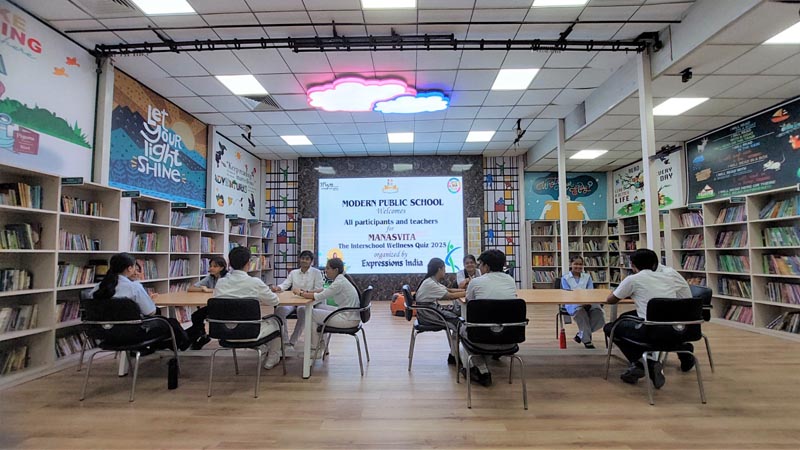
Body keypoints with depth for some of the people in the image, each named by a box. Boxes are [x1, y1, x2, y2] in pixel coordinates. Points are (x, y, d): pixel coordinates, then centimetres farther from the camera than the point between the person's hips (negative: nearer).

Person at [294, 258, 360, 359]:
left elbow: (319, 296, -20)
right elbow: (324, 292, 17)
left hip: (348, 319, -9)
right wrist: (305, 291, 8)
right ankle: (321, 345, 24)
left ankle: (315, 350, 12)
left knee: (310, 313, 0)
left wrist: (300, 293, -5)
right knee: (319, 307, 18)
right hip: (348, 314, 9)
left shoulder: (339, 282, -20)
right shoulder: (341, 279, 9)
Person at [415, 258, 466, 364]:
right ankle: (453, 356, -1)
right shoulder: (429, 284, -22)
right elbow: (450, 296, -22)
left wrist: (464, 290, 1)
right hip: (427, 315, -10)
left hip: (433, 309, 10)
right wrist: (467, 293, -11)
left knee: (459, 309, 3)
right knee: (457, 323, -14)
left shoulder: (432, 281, 9)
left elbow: (448, 289, 13)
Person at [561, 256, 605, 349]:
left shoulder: (587, 277, 18)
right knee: (580, 312, -38)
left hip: (587, 302, 3)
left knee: (598, 311, -30)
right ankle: (587, 341, -26)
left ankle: (581, 334, -12)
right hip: (572, 303, -3)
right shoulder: (565, 278, 8)